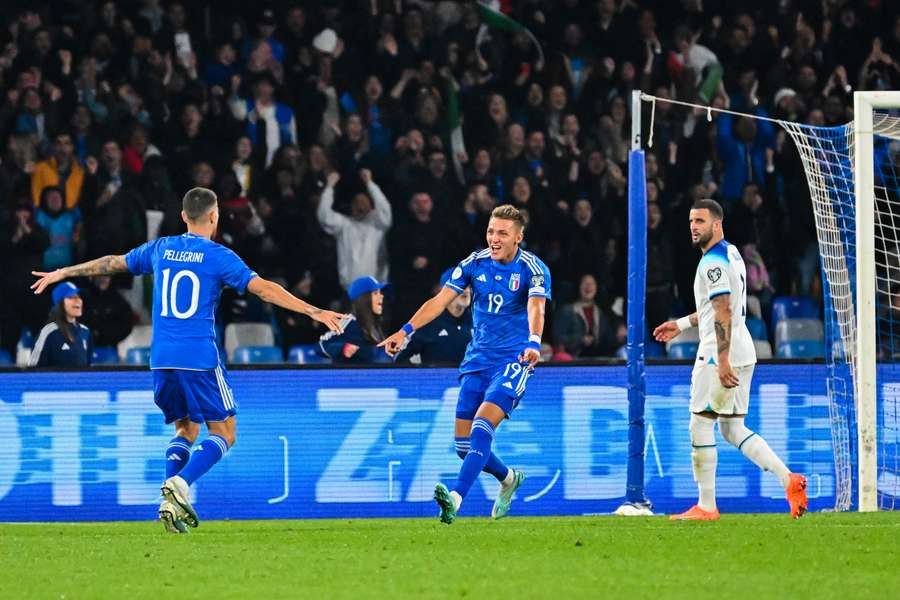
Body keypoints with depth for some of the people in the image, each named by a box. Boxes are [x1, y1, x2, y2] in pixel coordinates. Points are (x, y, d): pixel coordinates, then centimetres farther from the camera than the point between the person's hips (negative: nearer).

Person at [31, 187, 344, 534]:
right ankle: (180, 483, -19)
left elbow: (112, 263, 23)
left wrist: (62, 273, 37)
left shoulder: (160, 249, 10)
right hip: (199, 359, -5)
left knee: (187, 429, 19)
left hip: (162, 361, 5)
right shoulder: (218, 257, -4)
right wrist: (314, 312, -11)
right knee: (223, 433, 4)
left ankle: (171, 502, 1)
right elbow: (263, 289, -11)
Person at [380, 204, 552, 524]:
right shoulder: (475, 263, 2)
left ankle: (456, 498, -34)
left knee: (482, 426, -25)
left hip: (513, 360, -5)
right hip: (477, 360, 5)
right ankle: (508, 478, 31)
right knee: (463, 443, 3)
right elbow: (440, 301, 0)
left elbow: (536, 309, -27)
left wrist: (533, 343, -47)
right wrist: (405, 331, -12)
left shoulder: (533, 270, -11)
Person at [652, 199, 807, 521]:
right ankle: (789, 479, -3)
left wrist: (722, 361, -28)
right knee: (732, 429, 11)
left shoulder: (713, 262, -14)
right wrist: (681, 324, 32)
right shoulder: (731, 253, 17)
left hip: (720, 353, -10)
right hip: (743, 353, 10)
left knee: (700, 425, -2)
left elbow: (723, 313, -23)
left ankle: (706, 506, 0)